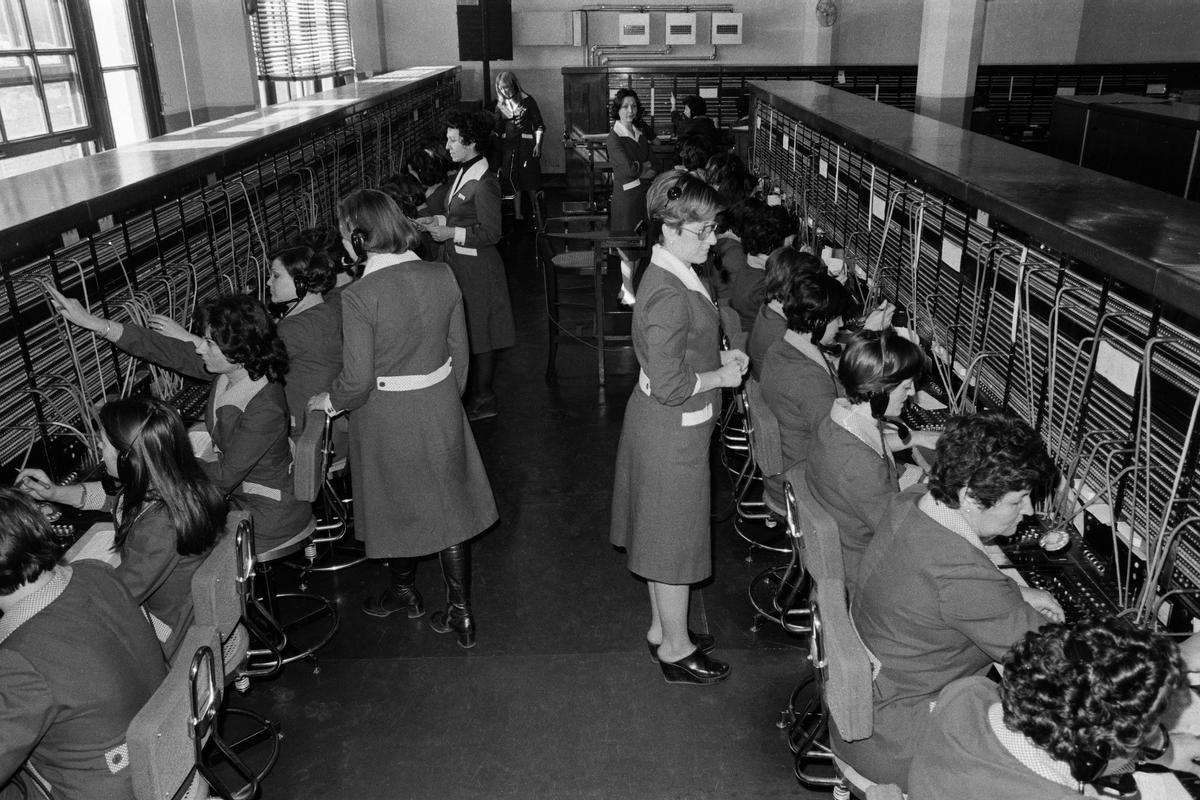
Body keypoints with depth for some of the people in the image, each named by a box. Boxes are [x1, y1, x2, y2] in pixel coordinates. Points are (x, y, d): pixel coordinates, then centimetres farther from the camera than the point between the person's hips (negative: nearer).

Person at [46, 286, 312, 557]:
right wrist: (93, 322, -7)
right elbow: (166, 351, -5)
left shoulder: (265, 410, -34)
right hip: (238, 491, 8)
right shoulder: (227, 369, -9)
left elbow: (224, 477, -26)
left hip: (268, 516, -8)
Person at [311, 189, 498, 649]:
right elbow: (460, 352, 2)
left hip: (387, 417, -4)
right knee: (448, 504, 14)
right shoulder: (442, 277, -7)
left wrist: (328, 401, 2)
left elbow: (358, 380, -18)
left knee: (397, 506, 19)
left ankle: (405, 593, 42)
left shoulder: (360, 296, -22)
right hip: (441, 405, 4)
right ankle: (461, 613, 22)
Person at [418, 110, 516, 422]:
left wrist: (450, 232, -22)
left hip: (476, 267, -10)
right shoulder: (465, 172, 10)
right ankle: (474, 389, 29)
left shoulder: (483, 182, -20)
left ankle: (483, 399, 14)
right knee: (466, 330, 16)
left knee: (479, 332, 2)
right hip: (457, 262, 10)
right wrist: (438, 221, 7)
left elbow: (490, 233, -21)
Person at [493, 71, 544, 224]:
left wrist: (538, 144, -10)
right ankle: (517, 213, 9)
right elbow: (498, 129, 13)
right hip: (508, 145, 3)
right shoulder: (501, 105, 7)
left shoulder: (527, 100, -4)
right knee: (513, 181, 3)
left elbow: (539, 125, -3)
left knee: (530, 179, -1)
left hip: (526, 143, -3)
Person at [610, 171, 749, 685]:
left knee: (664, 535, 21)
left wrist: (719, 355, 5)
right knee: (675, 540, 6)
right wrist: (721, 376, -14)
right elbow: (669, 386, -27)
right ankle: (676, 650, 25)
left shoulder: (672, 273, 5)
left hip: (663, 425, 10)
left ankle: (661, 627, 39)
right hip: (673, 430, -10)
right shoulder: (669, 295, -27)